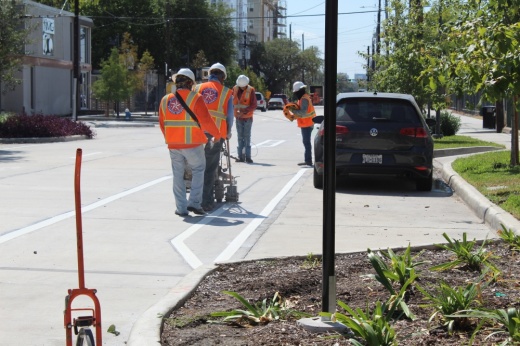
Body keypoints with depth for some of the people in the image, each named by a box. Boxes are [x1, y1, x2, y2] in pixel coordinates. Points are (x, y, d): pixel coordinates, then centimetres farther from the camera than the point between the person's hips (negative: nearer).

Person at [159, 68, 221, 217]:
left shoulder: (165, 100, 7)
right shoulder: (195, 98, -8)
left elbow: (162, 123, 13)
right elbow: (206, 120, -11)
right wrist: (217, 134, 4)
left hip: (173, 145, 4)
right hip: (192, 144, -4)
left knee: (178, 175, 11)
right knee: (198, 171, 13)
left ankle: (181, 208, 12)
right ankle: (194, 202, 3)